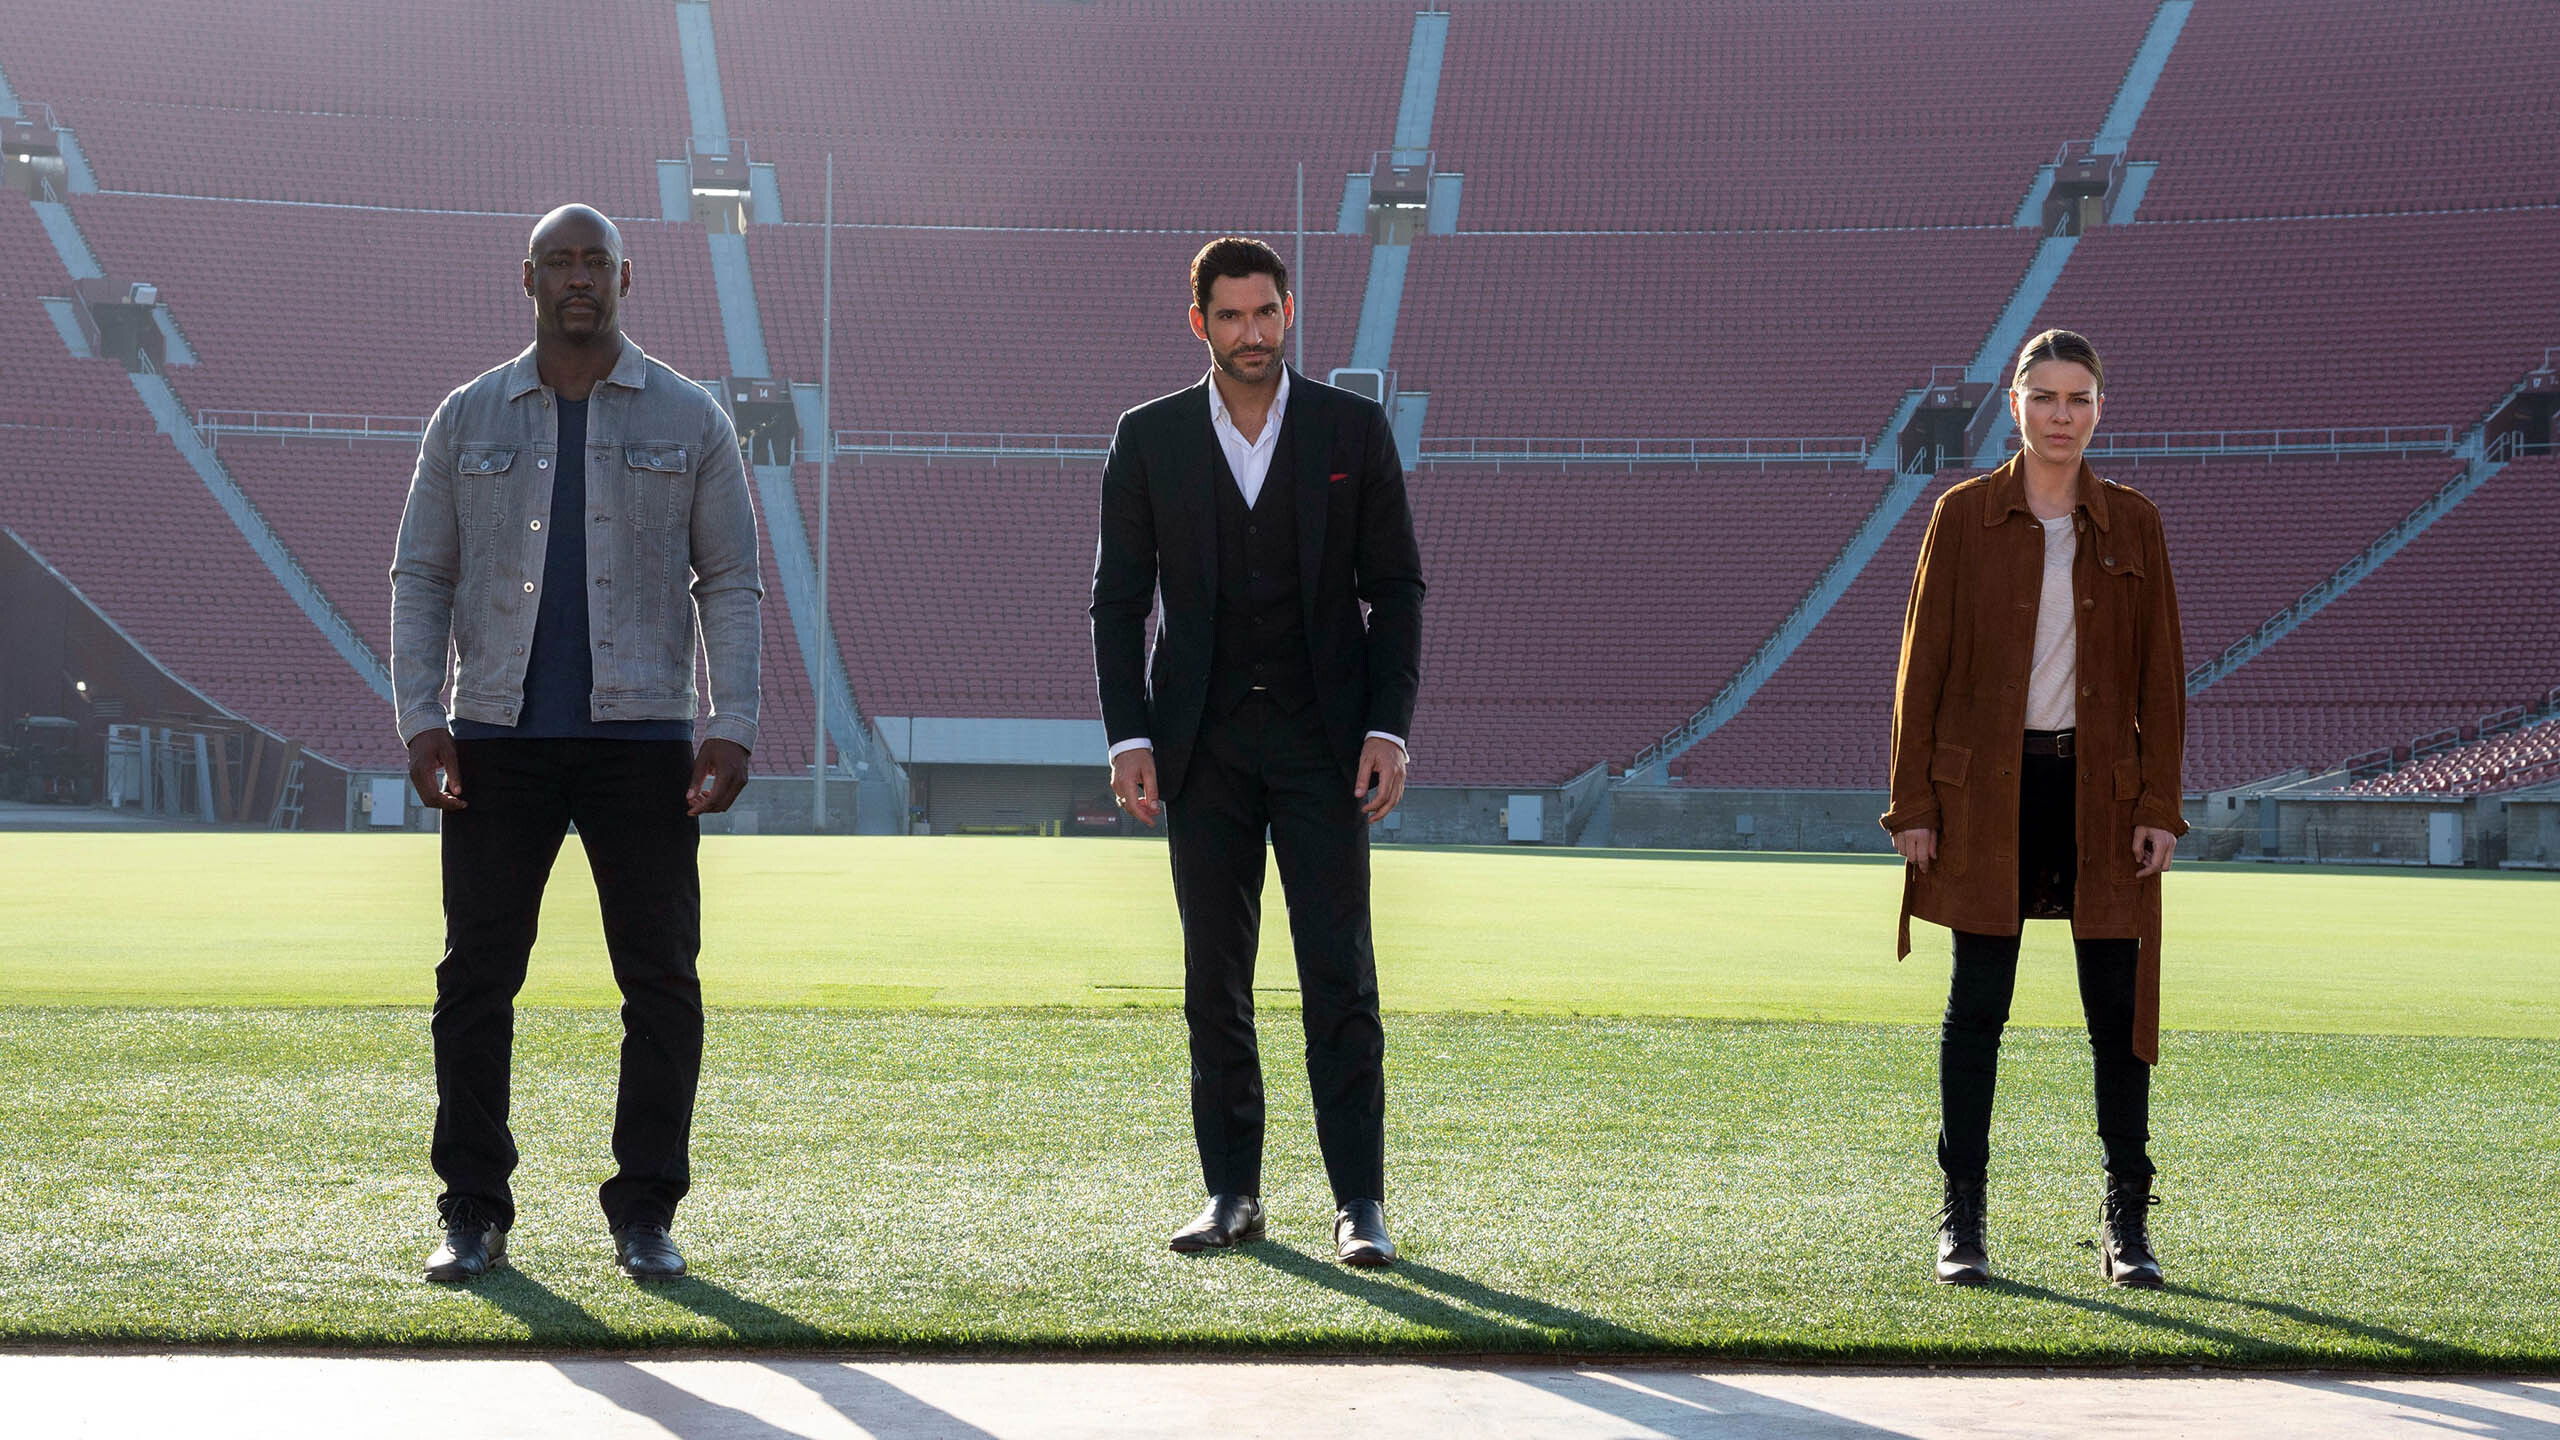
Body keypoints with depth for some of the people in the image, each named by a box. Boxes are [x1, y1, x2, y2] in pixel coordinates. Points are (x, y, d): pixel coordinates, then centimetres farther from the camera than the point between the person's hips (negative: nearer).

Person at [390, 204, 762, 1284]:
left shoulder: (688, 420, 7)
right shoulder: (468, 418, 9)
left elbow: (730, 584, 5)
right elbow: (421, 576, 9)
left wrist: (733, 728, -5)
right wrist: (420, 719, -3)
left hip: (641, 739, 0)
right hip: (497, 742, 1)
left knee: (661, 980, -1)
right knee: (477, 977, 1)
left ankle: (645, 1213, 9)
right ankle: (472, 1213, 10)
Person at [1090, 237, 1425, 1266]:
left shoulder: (1353, 429, 1)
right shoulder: (1149, 438, 4)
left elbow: (1395, 587, 3)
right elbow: (1118, 597, 5)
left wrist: (1389, 728, -7)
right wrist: (1129, 738, -5)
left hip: (1322, 737, -1)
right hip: (1204, 744, 2)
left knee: (1340, 977, -5)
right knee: (1214, 981, 5)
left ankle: (1360, 1202, -3)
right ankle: (1232, 1193, 13)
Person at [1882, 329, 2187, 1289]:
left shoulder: (2132, 524, 6)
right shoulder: (1964, 516, 2)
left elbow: (2160, 673, 6)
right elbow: (1922, 663, 1)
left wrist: (2159, 805, -2)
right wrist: (1913, 803, -4)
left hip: (2100, 789, 1)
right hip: (1987, 788, -1)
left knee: (2117, 1008, 2)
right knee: (1976, 1007, 2)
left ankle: (2126, 1221, 11)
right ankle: (1962, 1220, 10)